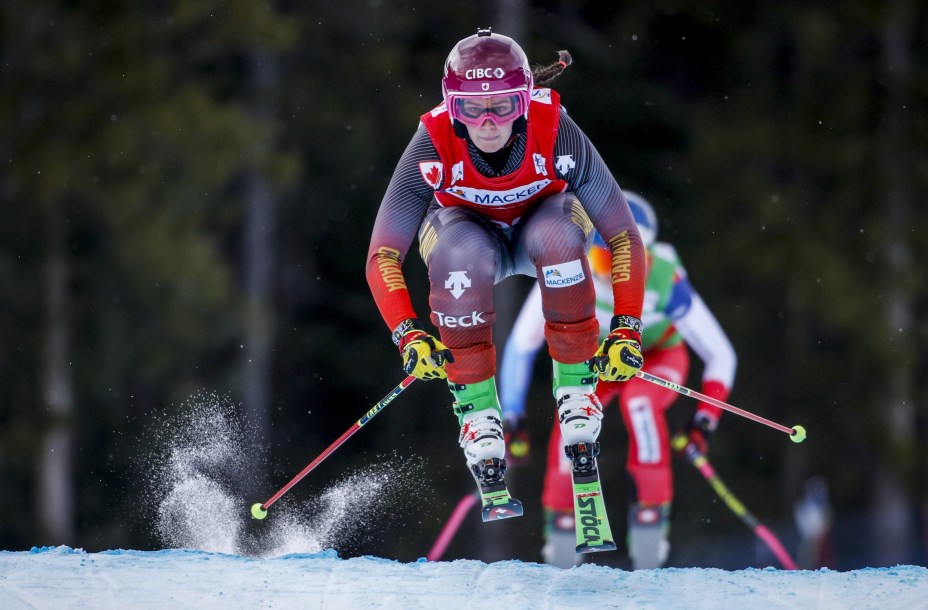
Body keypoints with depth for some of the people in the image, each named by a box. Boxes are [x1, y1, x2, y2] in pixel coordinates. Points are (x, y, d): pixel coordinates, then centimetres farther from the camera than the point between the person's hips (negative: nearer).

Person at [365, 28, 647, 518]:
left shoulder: (556, 135, -32)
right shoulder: (434, 145, -32)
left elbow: (624, 238, -25)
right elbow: (382, 257, -30)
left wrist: (626, 330, -33)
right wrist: (408, 335, -44)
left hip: (542, 218, 0)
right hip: (466, 228, 0)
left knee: (558, 238, -35)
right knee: (462, 256, -36)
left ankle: (576, 386, -16)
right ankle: (476, 410, -22)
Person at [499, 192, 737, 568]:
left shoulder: (666, 283, -35)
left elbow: (721, 356, -23)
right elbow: (520, 346, -16)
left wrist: (704, 422, -33)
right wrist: (511, 416, -18)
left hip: (658, 358, -1)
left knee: (638, 400, -35)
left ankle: (653, 508, -24)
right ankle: (561, 516, -12)